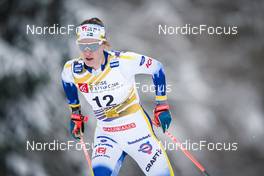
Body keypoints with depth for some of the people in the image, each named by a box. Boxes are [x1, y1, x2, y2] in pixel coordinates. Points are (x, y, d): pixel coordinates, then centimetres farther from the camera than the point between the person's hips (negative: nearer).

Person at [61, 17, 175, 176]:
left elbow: (156, 68, -7)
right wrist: (75, 113, 20)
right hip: (106, 135, 2)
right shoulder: (72, 69, -10)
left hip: (137, 128, -2)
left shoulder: (123, 61, -21)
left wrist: (162, 106, -3)